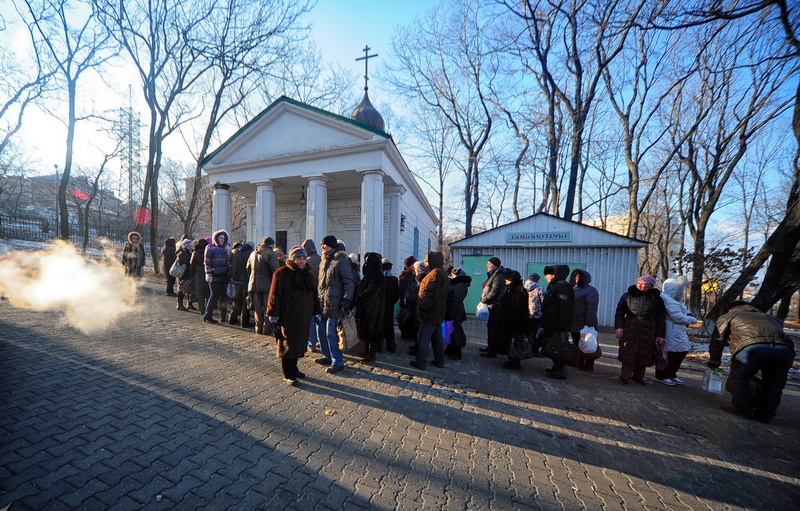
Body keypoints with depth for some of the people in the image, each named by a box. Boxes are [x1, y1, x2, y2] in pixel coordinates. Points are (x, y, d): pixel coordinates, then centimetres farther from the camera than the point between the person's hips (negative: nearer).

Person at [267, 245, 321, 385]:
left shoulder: (309, 274, 12)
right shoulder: (282, 273, -8)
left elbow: (314, 295, 17)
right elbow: (275, 295, -10)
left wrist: (316, 312, 15)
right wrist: (273, 314, -12)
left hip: (304, 316, 6)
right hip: (287, 316, -6)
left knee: (299, 343, 14)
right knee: (287, 344, 1)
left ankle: (293, 368, 30)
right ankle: (288, 375, 11)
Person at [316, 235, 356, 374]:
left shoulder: (341, 260, -11)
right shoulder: (323, 261, 15)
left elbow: (349, 282, -14)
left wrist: (346, 301, -19)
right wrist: (317, 296, 19)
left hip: (334, 304, -9)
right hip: (322, 303, 9)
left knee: (331, 334, -4)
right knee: (322, 332, 16)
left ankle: (337, 362, 10)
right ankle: (327, 356, 33)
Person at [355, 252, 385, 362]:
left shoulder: (377, 275, -17)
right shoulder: (370, 273, 11)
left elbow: (370, 292, -20)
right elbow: (361, 288, 15)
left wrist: (358, 301, -14)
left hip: (373, 308, -9)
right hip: (367, 307, 9)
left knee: (371, 330, 1)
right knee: (365, 329, 15)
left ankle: (371, 354, 11)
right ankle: (367, 351, 27)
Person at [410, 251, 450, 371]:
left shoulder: (435, 273, -17)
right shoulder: (443, 274, 16)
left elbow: (430, 293, -25)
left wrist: (423, 308, -20)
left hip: (430, 313, -10)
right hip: (438, 312, 10)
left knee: (423, 337, -1)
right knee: (437, 337, 16)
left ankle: (421, 362, 6)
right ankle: (439, 361, 25)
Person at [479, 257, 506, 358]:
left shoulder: (498, 276, -15)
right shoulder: (493, 274, 18)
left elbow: (494, 291, -22)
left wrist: (484, 299, -13)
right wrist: (484, 299, 9)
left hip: (494, 306, -10)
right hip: (491, 305, 10)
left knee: (492, 328, -5)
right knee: (491, 327, 17)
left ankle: (492, 351, 3)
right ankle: (490, 347, 29)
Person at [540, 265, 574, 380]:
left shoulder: (562, 286, -14)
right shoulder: (553, 286, 19)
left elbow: (566, 308, -22)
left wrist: (562, 325, -25)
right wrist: (545, 324, 24)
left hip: (558, 327, -10)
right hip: (552, 325, 10)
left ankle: (560, 372, 4)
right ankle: (557, 368, 29)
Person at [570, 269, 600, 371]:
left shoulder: (591, 290, -12)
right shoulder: (576, 289, 16)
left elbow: (591, 309, -20)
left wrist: (589, 325, -25)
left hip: (585, 325, -9)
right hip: (575, 325, 9)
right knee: (577, 345, 17)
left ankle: (588, 365, 11)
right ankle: (579, 363, 28)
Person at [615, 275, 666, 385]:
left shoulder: (656, 299, 7)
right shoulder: (628, 296, 4)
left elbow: (661, 318, 7)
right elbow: (619, 312, 3)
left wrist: (660, 335, 3)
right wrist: (619, 327, -6)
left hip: (647, 332, 2)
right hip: (630, 330, -2)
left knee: (644, 354, 8)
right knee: (628, 352, -3)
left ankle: (638, 376, 22)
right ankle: (625, 375, 3)